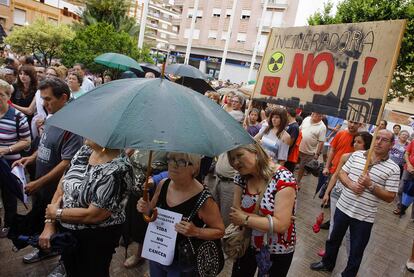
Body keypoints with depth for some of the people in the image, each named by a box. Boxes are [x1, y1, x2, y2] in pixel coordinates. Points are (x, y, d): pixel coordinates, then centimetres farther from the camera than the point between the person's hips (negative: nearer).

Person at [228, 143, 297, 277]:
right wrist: (270, 220, -25)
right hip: (248, 245, 5)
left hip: (278, 251, -4)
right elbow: (235, 215, -14)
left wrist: (245, 219, -22)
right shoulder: (241, 178, -7)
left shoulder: (283, 178, -25)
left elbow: (281, 225, -30)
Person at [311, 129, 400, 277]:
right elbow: (342, 173, 4)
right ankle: (327, 263, 48)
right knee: (334, 239, 24)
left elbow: (390, 197, -9)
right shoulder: (356, 155, -1)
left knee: (356, 252, 14)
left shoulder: (393, 169, -10)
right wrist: (351, 184, -16)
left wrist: (370, 185, -23)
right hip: (342, 208, 3)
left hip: (364, 217, -3)